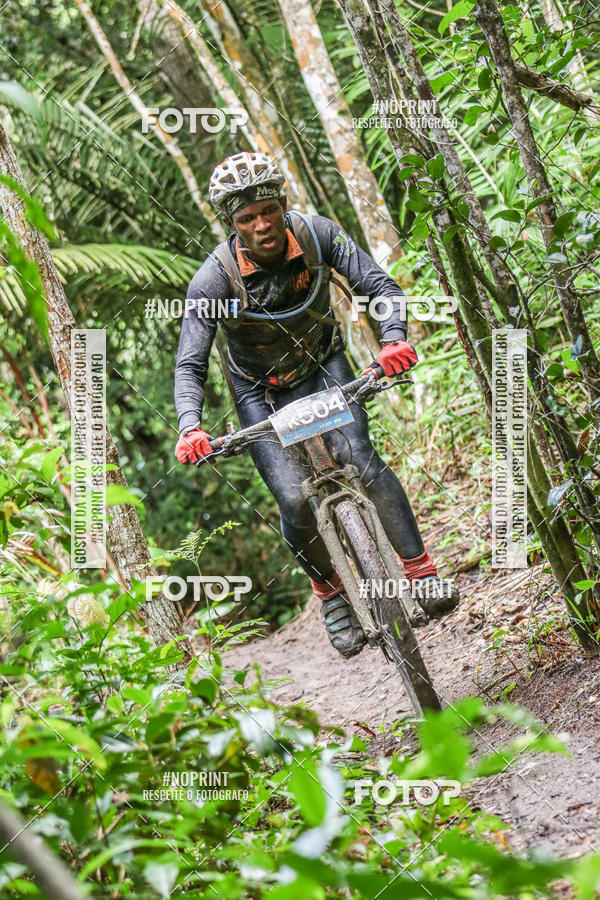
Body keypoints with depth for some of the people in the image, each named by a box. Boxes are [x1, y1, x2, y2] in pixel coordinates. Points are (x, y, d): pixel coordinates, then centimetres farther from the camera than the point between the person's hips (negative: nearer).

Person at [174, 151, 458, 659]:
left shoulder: (316, 235, -22)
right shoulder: (214, 280, -27)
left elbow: (378, 284, -22)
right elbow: (190, 365, -25)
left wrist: (395, 338, -42)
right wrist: (190, 426, -43)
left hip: (324, 365, 1)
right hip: (263, 392, -1)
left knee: (358, 457, -24)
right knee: (295, 501, -16)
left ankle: (422, 571, -17)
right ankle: (331, 592, 10)